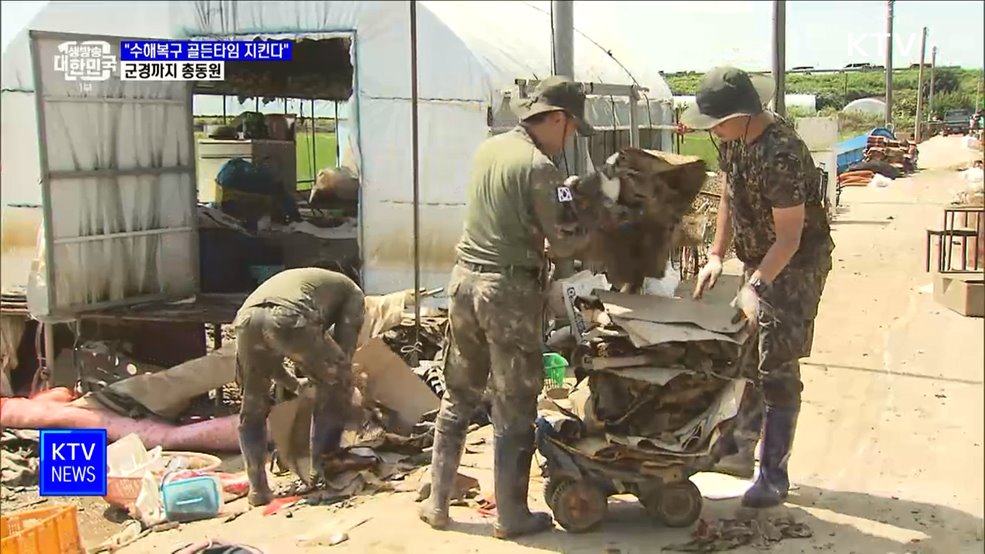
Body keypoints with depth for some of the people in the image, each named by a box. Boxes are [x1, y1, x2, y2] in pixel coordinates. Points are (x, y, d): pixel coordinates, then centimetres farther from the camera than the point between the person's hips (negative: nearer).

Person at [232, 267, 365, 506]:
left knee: (253, 408, 24)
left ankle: (258, 488, 20)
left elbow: (268, 350, 47)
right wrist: (339, 378, 34)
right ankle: (323, 468, 23)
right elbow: (344, 349, 21)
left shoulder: (291, 279, 46)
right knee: (337, 385, 20)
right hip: (290, 320, -5)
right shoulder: (351, 291, 33)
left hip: (247, 318, 5)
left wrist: (293, 384, 60)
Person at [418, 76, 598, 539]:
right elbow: (563, 243, -11)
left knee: (457, 397, 17)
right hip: (510, 290, -7)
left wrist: (561, 191, 17)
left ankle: (437, 502, 24)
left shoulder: (488, 148, 8)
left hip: (464, 279, 7)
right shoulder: (538, 167, -14)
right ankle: (511, 516, 15)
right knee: (514, 409, 5)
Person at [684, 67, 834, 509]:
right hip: (758, 262, 9)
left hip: (796, 265, -9)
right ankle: (737, 452, 31)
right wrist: (716, 255, 3)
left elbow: (790, 235, -29)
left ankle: (773, 478, 4)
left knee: (777, 371, -6)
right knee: (742, 356, 16)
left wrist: (756, 286, -37)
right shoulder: (733, 139, -4)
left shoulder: (780, 156, -31)